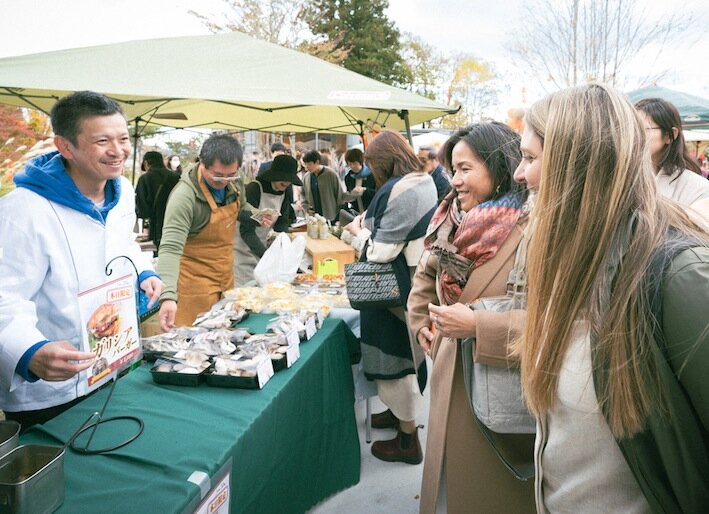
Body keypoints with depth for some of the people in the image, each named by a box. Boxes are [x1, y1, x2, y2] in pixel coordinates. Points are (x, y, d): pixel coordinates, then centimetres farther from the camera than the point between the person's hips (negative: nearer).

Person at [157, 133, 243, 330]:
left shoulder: (230, 185, -3)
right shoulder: (185, 196, -26)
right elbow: (170, 248, -34)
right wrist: (168, 297, -45)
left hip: (225, 279, 7)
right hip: (196, 284, -7)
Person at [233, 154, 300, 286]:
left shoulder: (286, 191, -3)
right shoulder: (254, 189, -22)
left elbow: (282, 223, -1)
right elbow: (246, 231, -25)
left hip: (260, 247, 6)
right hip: (241, 249, -6)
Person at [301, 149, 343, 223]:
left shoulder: (330, 174, -7)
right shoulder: (306, 177, 5)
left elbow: (339, 195, -4)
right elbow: (304, 196, 18)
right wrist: (306, 207, -2)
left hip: (331, 218, -4)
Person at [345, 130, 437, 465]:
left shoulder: (398, 191, -23)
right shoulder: (423, 182, 7)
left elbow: (382, 251, -22)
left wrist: (360, 231, -5)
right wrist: (370, 224, 8)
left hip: (397, 292, -9)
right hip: (415, 284, 10)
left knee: (396, 354, 3)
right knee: (405, 351, 22)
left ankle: (408, 439, 18)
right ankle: (402, 411, 41)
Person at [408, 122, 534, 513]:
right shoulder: (454, 223, 4)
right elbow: (425, 276, 22)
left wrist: (476, 324, -25)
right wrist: (423, 326, 11)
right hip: (451, 381, 7)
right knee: (449, 481, 22)